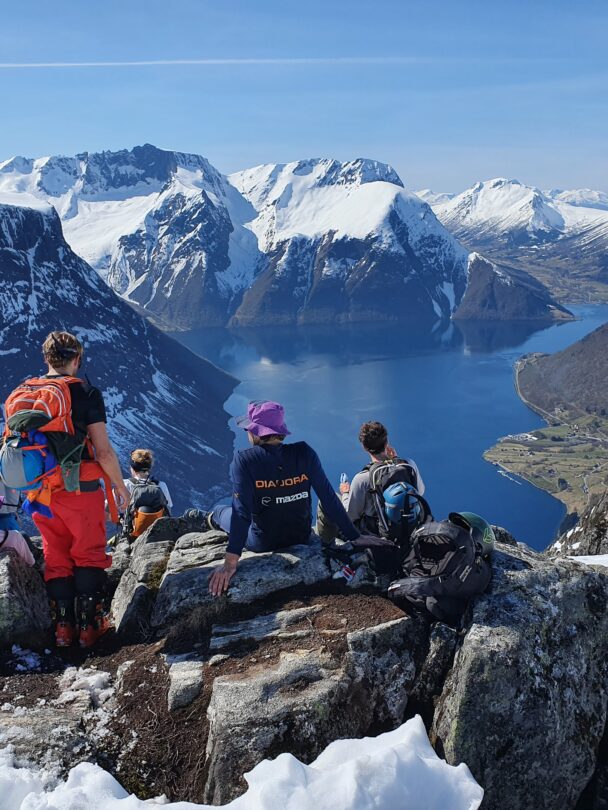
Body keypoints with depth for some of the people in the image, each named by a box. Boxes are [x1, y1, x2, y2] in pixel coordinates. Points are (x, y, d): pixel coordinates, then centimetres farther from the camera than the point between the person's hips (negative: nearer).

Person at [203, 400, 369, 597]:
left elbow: (241, 510, -28)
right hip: (302, 537, 2)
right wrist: (354, 536, -9)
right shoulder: (304, 452, -15)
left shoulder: (244, 460, -22)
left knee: (225, 512, 29)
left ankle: (212, 518, 60)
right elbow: (329, 498, -15)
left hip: (261, 543, -2)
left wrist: (230, 562, -30)